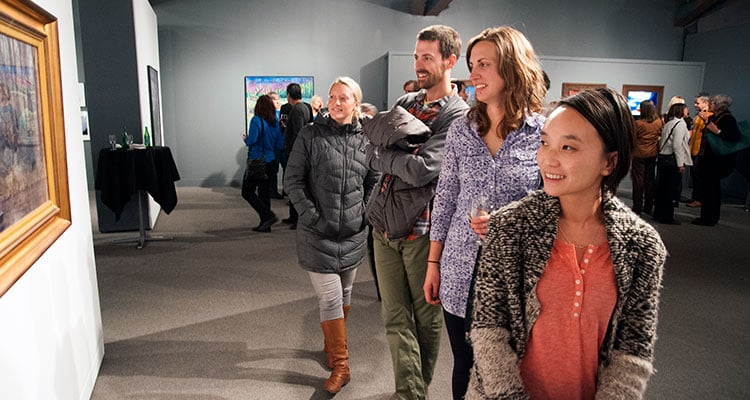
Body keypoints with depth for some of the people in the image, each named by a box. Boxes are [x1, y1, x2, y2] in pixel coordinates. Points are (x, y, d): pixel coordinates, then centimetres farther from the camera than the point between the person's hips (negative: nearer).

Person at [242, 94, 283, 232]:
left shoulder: (256, 120, -13)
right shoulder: (275, 123, 5)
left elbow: (252, 140, -20)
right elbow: (280, 145, 7)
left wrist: (245, 139, 1)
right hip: (271, 162, 7)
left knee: (247, 192, 1)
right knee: (264, 191, 14)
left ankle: (268, 216, -12)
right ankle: (265, 224, 17)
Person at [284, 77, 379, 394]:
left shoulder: (365, 140, 3)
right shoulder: (310, 135, -5)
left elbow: (372, 182, 12)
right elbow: (292, 181, -6)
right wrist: (312, 216, -13)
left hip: (353, 234, 4)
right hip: (318, 234, -3)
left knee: (344, 295, 17)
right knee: (330, 298, -1)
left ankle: (332, 344, 41)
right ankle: (339, 364, 13)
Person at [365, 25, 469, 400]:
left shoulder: (458, 115, -9)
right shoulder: (405, 102, 12)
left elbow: (422, 169, -21)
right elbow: (372, 156, 7)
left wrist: (384, 154, -6)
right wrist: (401, 159, -12)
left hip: (421, 228, -6)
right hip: (385, 223, 6)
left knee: (425, 316, 11)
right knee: (395, 317, 7)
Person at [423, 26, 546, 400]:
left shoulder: (544, 133, -7)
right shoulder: (460, 129, 2)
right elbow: (444, 199, 6)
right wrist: (433, 263, 8)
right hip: (460, 274, 3)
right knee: (464, 368, 16)